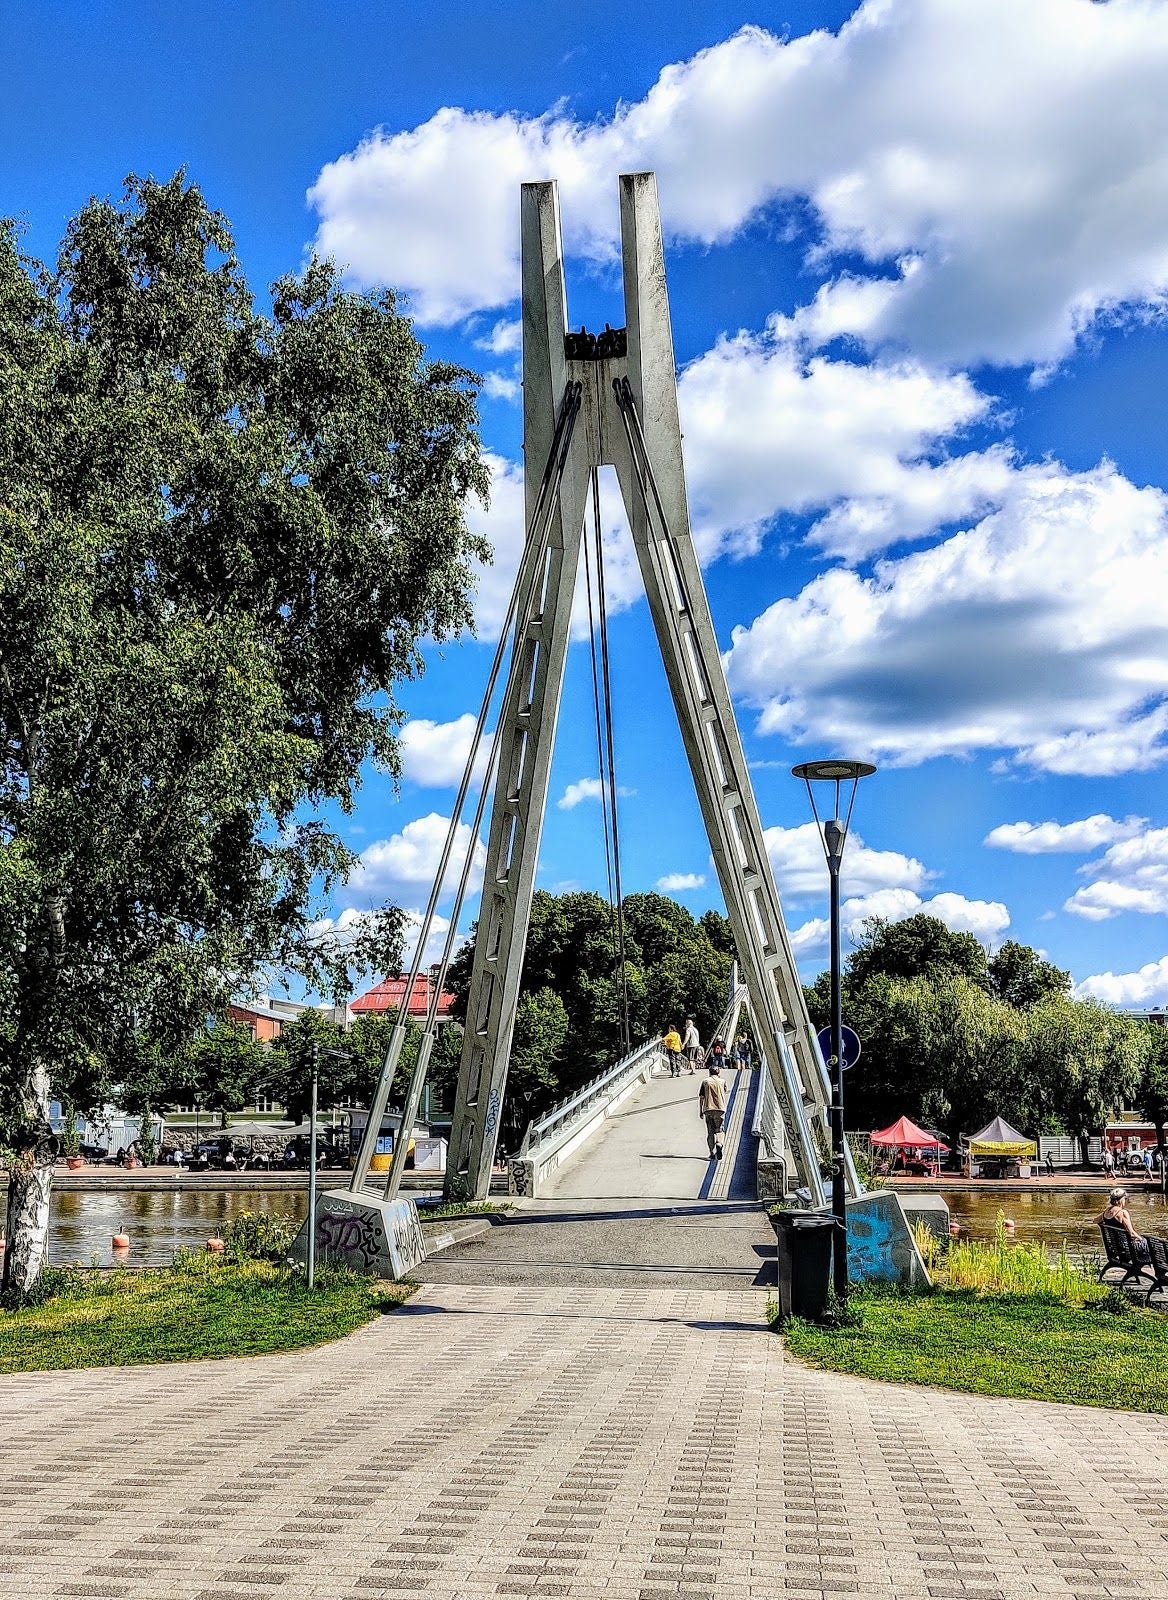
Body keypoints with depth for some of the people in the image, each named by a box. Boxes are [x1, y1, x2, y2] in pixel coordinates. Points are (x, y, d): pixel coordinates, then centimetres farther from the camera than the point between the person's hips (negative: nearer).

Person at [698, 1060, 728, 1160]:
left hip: (708, 1109, 0)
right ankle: (718, 1144, -19)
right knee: (718, 1130, 9)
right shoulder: (722, 1082, 3)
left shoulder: (705, 1081, 2)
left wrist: (700, 1111, 7)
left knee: (710, 1132, 8)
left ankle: (712, 1153, 6)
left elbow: (701, 1097, 1)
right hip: (720, 1109, 0)